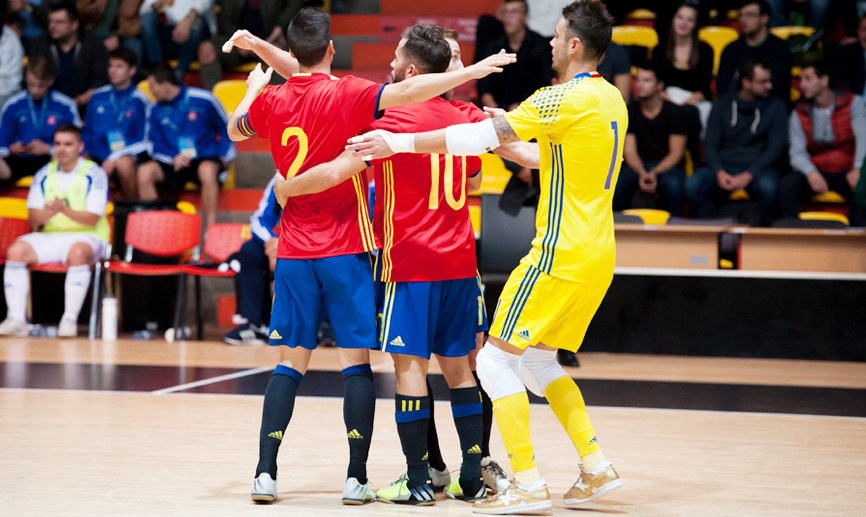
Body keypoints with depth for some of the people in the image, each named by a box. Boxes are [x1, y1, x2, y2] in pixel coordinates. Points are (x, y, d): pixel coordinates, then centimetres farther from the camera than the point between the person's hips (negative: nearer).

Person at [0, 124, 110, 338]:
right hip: (49, 237, 4)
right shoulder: (44, 175, 10)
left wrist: (64, 210, -28)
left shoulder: (94, 174, -3)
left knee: (78, 252, -39)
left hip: (87, 237, -4)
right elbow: (33, 218, 4)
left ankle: (70, 320, -35)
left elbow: (92, 219, -11)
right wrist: (48, 212, -20)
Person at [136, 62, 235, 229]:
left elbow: (227, 128, 6)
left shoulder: (203, 100, -3)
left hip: (205, 159, -4)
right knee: (144, 172, -23)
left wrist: (223, 157, -6)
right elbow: (154, 144, 9)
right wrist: (173, 158, -11)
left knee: (207, 170, -38)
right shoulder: (155, 110, 7)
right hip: (172, 163, 4)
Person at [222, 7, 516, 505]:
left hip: (295, 251, 4)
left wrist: (253, 88, 40)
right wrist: (473, 70, -18)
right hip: (347, 249, -4)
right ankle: (356, 478, -1)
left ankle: (265, 472, 3)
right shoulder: (346, 94, -9)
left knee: (291, 362, 8)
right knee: (356, 360, 1)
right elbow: (409, 91, -24)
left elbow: (235, 130, 24)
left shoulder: (272, 101, 3)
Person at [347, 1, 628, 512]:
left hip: (563, 255, -9)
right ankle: (596, 467, 16)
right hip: (597, 255, 9)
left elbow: (482, 136, -19)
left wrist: (398, 143, -16)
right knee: (536, 360, 20)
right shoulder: (613, 99, 11)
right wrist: (512, 139, 24)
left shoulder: (565, 99, -15)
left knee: (496, 360, -2)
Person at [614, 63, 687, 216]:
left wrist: (655, 173, -23)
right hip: (638, 166, 1)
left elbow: (676, 153, -5)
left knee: (672, 184, -37)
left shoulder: (674, 112, -1)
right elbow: (629, 151, -2)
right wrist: (642, 174, -23)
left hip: (667, 166, -1)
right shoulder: (630, 111, 4)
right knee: (616, 183, -31)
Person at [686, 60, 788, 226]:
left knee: (767, 186, -38)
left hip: (758, 167, -1)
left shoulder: (776, 106, 4)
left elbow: (775, 147, -3)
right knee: (692, 184, -29)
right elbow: (710, 144, 4)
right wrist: (719, 172, -16)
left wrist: (749, 174, -18)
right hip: (724, 167, 1)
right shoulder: (723, 104, 8)